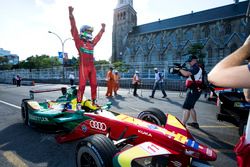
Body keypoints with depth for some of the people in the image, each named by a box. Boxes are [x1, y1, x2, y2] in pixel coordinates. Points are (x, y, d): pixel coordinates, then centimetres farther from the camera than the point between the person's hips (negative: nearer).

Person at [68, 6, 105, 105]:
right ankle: (79, 102, -3)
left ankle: (94, 102, 19)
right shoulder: (79, 42, 4)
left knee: (94, 85, 7)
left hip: (92, 67, 6)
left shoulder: (91, 43, 20)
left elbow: (98, 37, 34)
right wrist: (71, 15, -13)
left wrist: (102, 29, 45)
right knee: (82, 85, -11)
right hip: (83, 67, -6)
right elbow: (74, 30, -6)